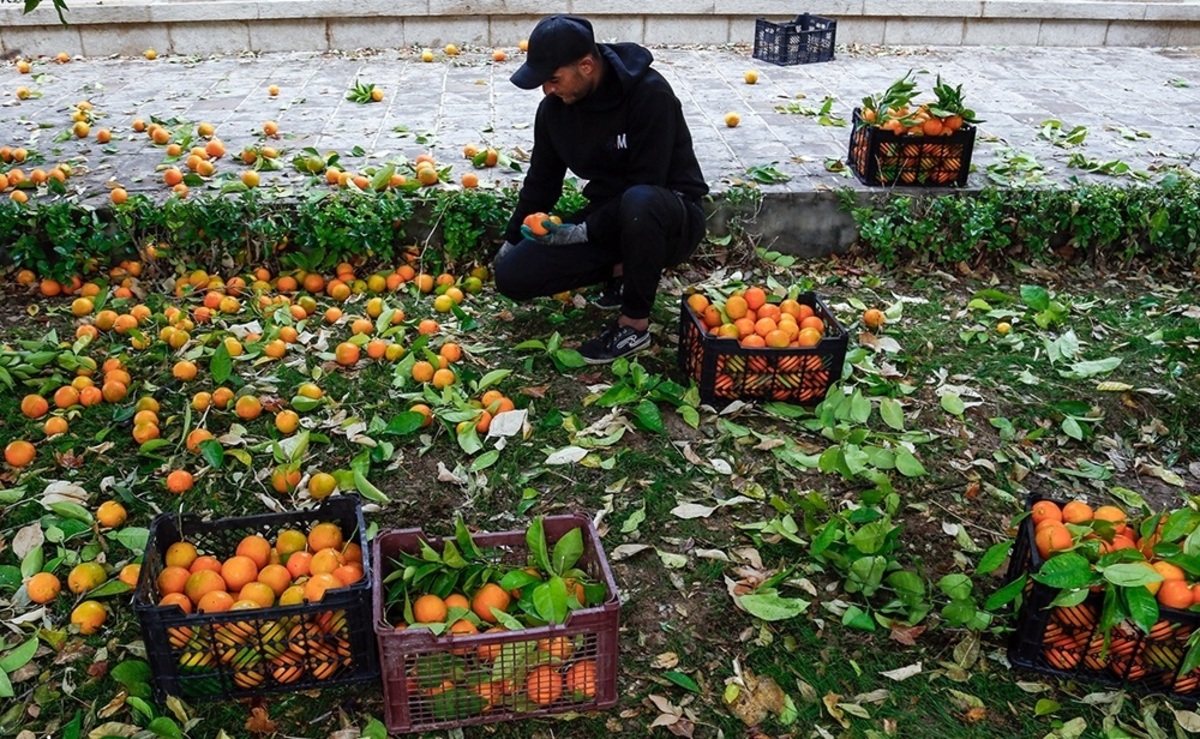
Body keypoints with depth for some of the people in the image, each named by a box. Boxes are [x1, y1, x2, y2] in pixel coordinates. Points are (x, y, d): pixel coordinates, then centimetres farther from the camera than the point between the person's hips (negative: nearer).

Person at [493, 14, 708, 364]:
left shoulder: (650, 94, -23)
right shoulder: (554, 107, -5)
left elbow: (645, 185, -25)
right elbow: (542, 180, 10)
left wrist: (583, 233, -26)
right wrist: (511, 240, 16)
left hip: (669, 215, -5)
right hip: (609, 218, 6)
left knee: (638, 202, -43)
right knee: (511, 274, -10)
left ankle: (635, 325, -21)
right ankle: (620, 269, 6)